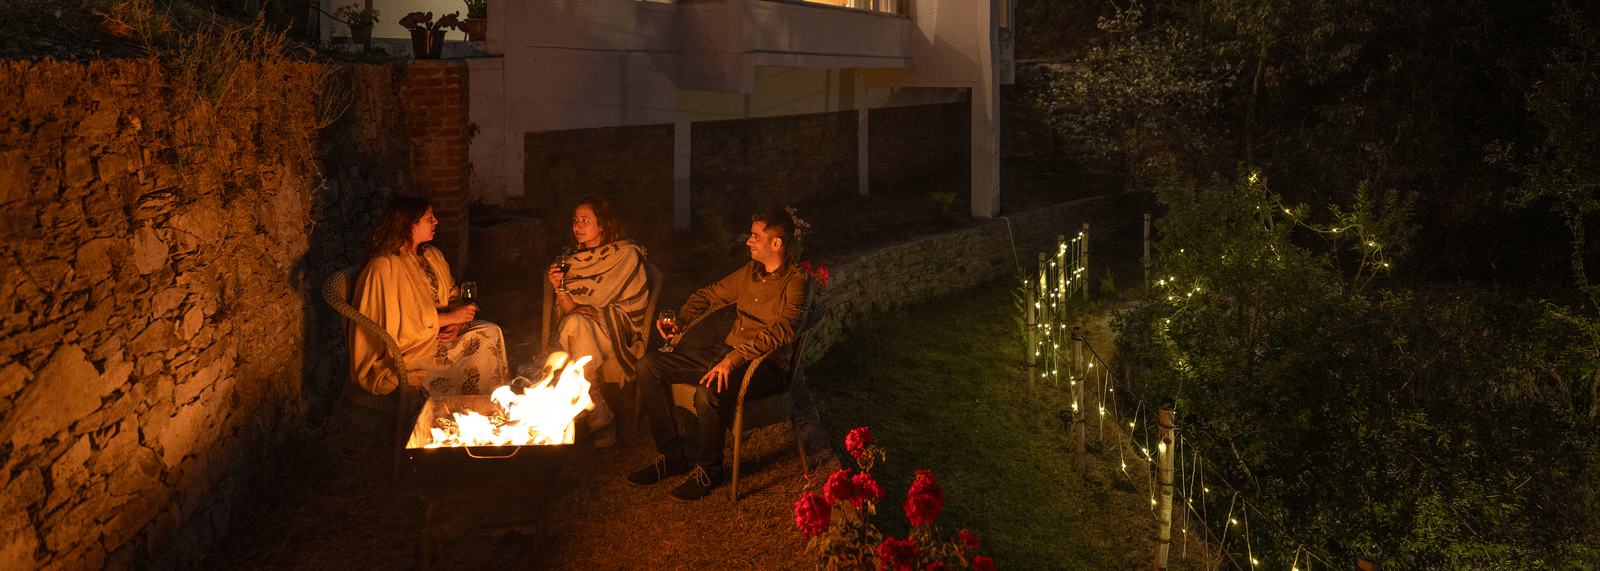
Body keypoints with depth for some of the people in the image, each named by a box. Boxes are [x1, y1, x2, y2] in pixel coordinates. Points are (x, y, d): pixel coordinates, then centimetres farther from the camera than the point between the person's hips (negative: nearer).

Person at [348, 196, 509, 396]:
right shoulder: (383, 267, -17)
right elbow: (396, 323, -18)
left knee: (491, 333, -15)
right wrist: (446, 318, -18)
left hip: (441, 329, 8)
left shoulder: (434, 256, 10)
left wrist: (455, 323, -8)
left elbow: (452, 294, 15)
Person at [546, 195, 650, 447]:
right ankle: (599, 417, -33)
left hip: (617, 335, -3)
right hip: (580, 331, 3)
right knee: (574, 322, -33)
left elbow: (635, 306, -2)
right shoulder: (571, 259, 15)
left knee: (576, 324, -33)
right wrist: (559, 289, -9)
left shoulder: (627, 254, 2)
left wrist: (598, 313, -15)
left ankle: (597, 415, -33)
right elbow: (567, 311, 10)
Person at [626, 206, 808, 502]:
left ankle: (709, 469, -10)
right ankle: (673, 455, 3)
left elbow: (781, 330, -26)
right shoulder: (750, 271, 12)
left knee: (708, 393, -37)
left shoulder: (795, 281, -12)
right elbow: (708, 296, 22)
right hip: (725, 352, 8)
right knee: (649, 365, -4)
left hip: (764, 365, -8)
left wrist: (734, 359, -34)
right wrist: (679, 323, 3)